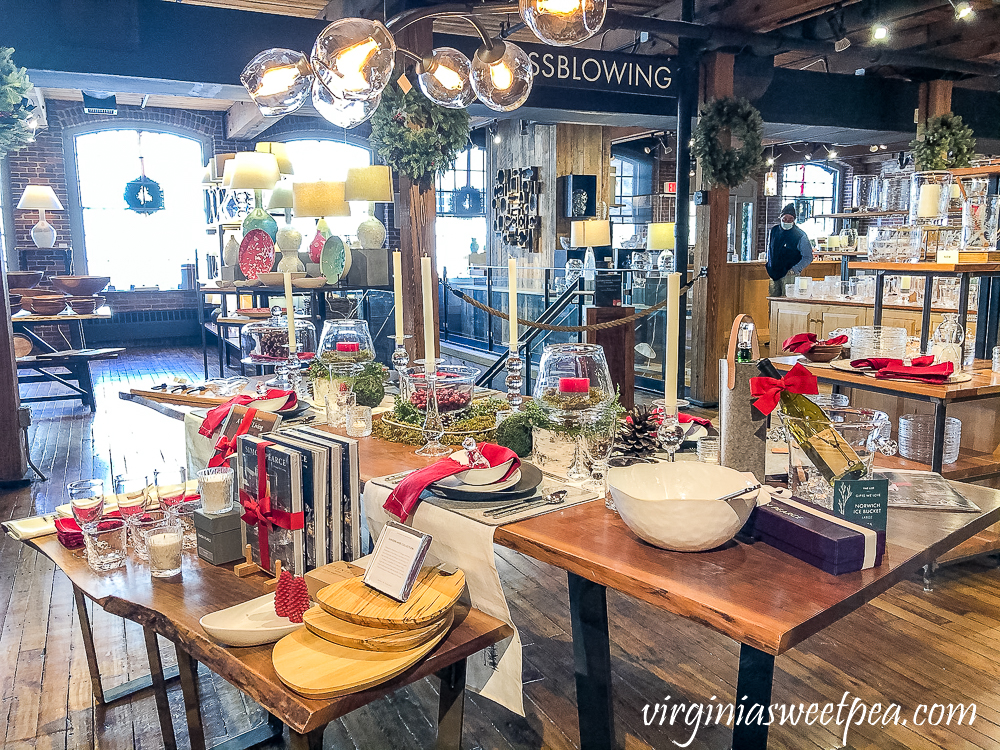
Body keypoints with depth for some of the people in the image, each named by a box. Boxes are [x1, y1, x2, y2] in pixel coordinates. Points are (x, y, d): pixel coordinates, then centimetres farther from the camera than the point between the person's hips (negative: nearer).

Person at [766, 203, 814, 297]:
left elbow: (808, 257, -4)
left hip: (789, 275, -5)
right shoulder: (774, 230, 8)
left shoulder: (800, 236, -8)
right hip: (774, 274, 5)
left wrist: (794, 270, -12)